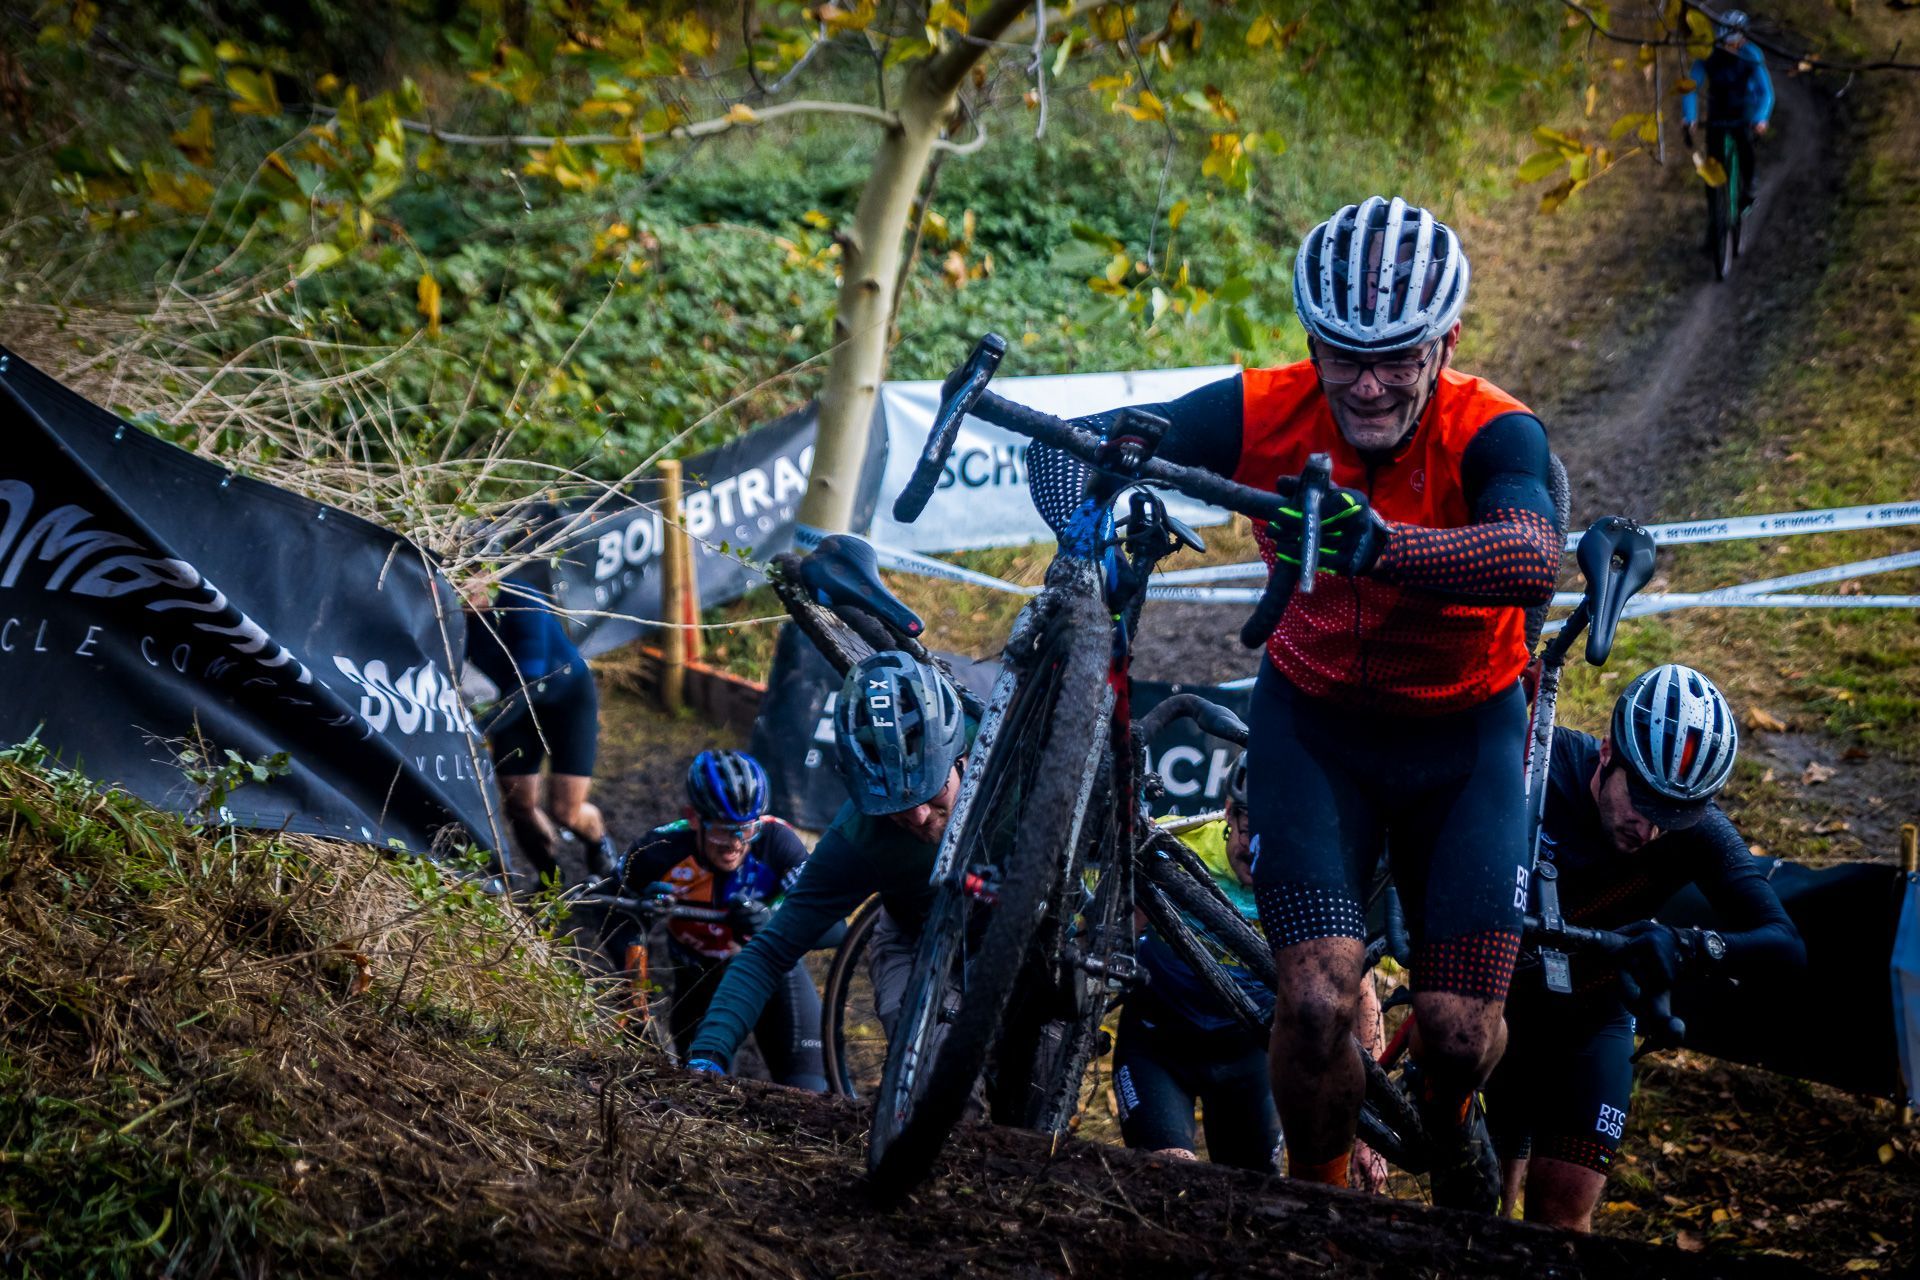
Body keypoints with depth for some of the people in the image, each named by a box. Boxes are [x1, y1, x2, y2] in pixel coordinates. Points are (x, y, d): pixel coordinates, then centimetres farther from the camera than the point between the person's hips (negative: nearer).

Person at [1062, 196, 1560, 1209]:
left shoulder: (1491, 434, -25)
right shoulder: (1266, 413, -19)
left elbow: (1532, 557, -46)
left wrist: (1378, 545, -62)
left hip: (1462, 734, -1)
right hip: (1315, 717, 1)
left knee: (1459, 1031, -6)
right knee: (1317, 1001, -16)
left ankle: (1448, 1118, 31)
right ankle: (1318, 1202, 13)